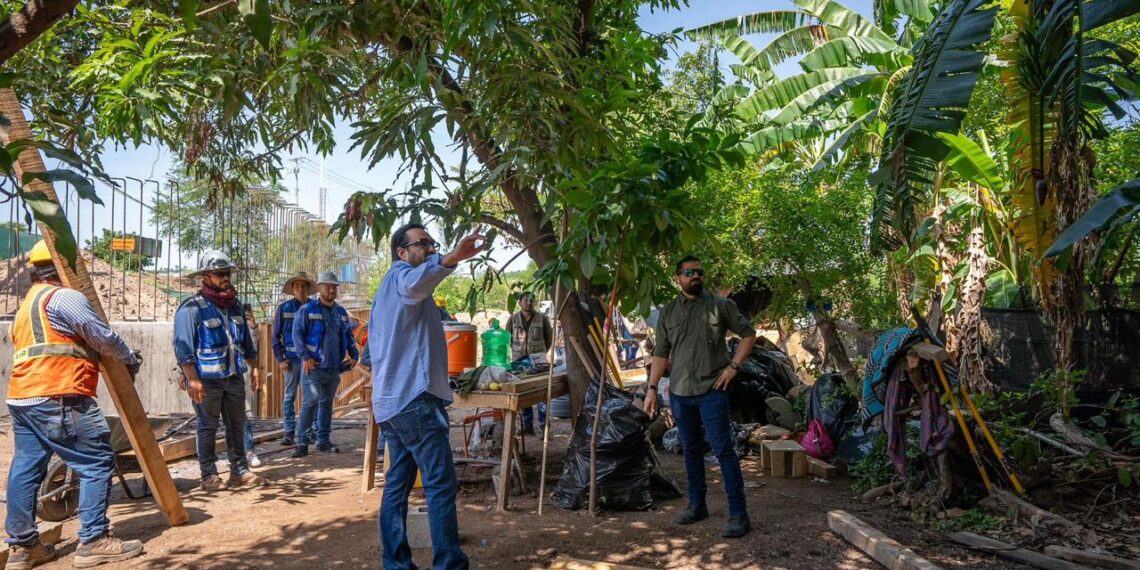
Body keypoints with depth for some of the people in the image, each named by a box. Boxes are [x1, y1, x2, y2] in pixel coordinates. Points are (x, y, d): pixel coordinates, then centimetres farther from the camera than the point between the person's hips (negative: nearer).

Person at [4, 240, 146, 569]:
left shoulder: (26, 306, 25)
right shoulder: (64, 297, -5)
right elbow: (104, 338, -6)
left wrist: (111, 360, 21)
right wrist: (130, 359, 11)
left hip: (21, 398, 10)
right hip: (57, 399, -10)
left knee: (25, 469, 11)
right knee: (98, 463, -5)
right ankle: (94, 542, -4)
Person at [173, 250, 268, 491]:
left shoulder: (235, 304, 11)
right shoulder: (192, 308, -11)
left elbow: (247, 340, 18)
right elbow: (182, 347, -15)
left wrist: (253, 367, 14)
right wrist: (192, 379, -19)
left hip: (234, 377, 7)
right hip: (207, 379, -6)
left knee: (237, 425, 11)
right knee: (208, 428, 4)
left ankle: (240, 471, 20)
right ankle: (209, 476, 14)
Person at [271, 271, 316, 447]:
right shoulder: (284, 308, 2)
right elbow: (276, 336, 4)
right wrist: (280, 359, -3)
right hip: (292, 359, -1)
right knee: (289, 397, 3)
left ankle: (309, 431, 15)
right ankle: (288, 433, 9)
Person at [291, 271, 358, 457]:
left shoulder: (341, 313, 13)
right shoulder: (307, 310, -4)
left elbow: (349, 336, 19)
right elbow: (297, 333, -9)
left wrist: (354, 355, 7)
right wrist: (305, 356, -18)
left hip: (334, 367, 5)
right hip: (313, 367, -5)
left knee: (327, 403, 11)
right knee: (310, 403, -10)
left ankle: (323, 441, 19)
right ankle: (302, 442, -3)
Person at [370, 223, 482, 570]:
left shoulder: (389, 287, 26)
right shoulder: (400, 274, -7)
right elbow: (415, 284, -34)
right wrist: (450, 259, -51)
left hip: (393, 400, 10)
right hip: (414, 399, -10)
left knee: (398, 483, 10)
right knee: (441, 484, -9)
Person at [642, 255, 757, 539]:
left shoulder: (720, 305, -1)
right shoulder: (667, 312, 8)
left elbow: (748, 334, 4)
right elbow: (660, 354, 10)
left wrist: (733, 366, -6)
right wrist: (652, 388, 4)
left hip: (712, 391, -4)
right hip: (679, 393, 4)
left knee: (723, 449, -6)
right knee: (691, 449, 14)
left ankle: (738, 514, -1)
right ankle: (696, 505, 27)